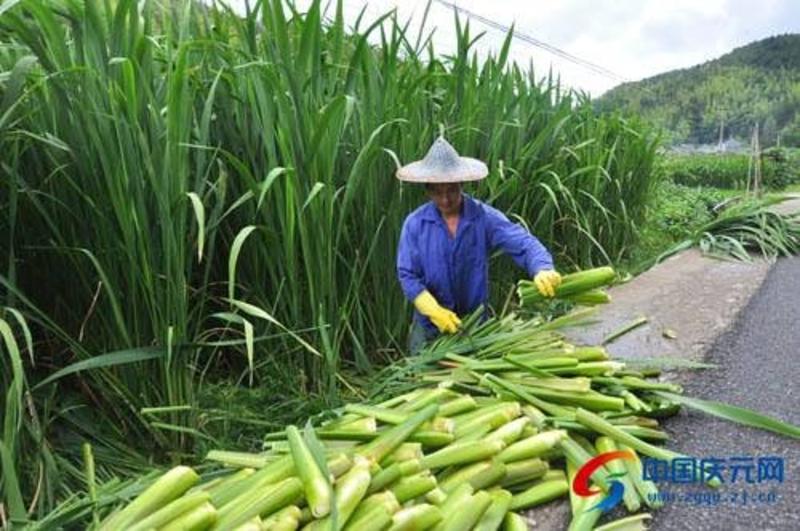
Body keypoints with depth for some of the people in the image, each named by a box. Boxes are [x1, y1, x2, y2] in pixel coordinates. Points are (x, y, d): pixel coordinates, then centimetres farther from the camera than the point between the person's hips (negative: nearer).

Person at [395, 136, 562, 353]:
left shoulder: (484, 217, -12)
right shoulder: (415, 224, -11)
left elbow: (523, 243, -19)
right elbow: (407, 275, -11)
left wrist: (542, 269, -41)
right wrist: (435, 310, -24)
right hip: (430, 326, 0)